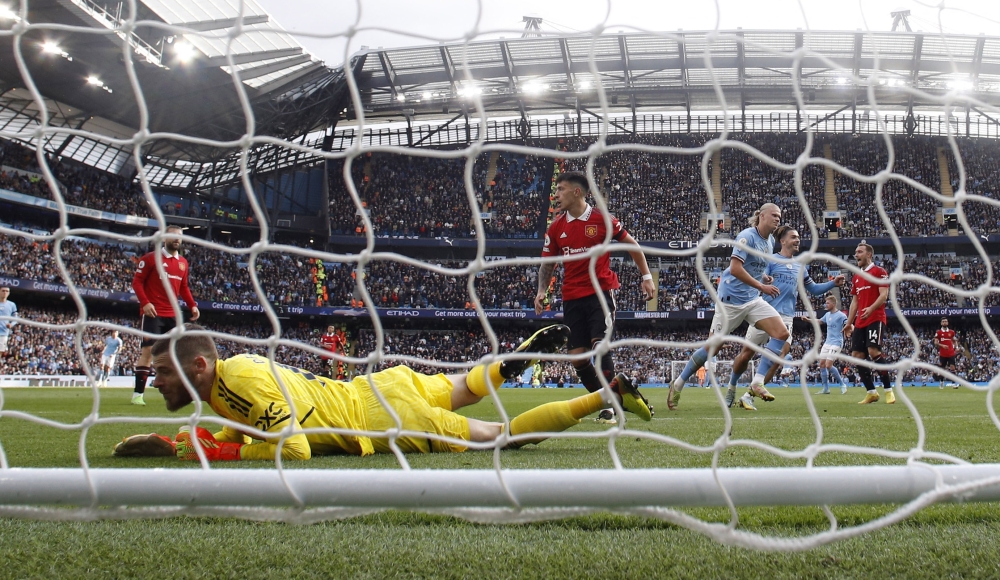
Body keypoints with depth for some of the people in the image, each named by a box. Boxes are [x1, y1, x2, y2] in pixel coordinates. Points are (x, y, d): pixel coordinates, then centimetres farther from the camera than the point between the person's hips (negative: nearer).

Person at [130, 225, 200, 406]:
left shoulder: (183, 262, 13)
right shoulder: (151, 258, -4)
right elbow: (137, 281, -6)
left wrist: (192, 305, 7)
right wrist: (145, 303, -19)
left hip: (172, 315, 6)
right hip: (152, 313, -6)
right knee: (148, 350, -10)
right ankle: (138, 394, -5)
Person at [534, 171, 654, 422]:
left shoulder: (602, 219, -5)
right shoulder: (556, 227, 6)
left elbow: (632, 245, 5)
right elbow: (548, 262, 15)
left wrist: (646, 277, -1)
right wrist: (542, 291, -1)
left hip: (601, 292, -4)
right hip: (572, 297, 5)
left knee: (600, 344, -19)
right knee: (577, 356, 1)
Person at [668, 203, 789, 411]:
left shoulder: (770, 241, 10)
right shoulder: (747, 236, -15)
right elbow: (735, 268, -24)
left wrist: (765, 278, 9)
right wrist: (761, 287, -21)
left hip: (752, 300, 8)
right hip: (731, 298, -8)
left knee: (782, 333, -10)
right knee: (712, 346, -2)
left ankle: (757, 382, -8)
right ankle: (678, 384, 15)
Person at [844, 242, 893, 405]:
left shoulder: (879, 272, -2)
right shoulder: (856, 277, 20)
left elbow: (884, 295, -12)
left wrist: (871, 308, -28)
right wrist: (849, 323, 18)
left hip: (875, 319, -8)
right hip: (860, 322, 8)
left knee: (873, 351, -21)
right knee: (857, 356, 1)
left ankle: (888, 390, -13)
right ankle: (871, 392, 9)